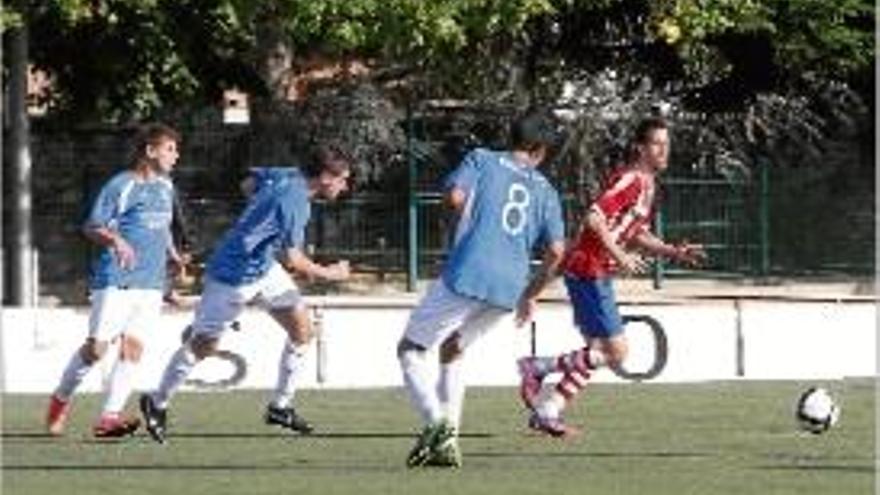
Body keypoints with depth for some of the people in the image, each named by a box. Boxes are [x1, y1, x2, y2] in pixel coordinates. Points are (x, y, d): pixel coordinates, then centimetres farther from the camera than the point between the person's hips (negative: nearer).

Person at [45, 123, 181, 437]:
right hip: (115, 280, -6)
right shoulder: (121, 186, -6)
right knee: (97, 347, -7)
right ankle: (61, 399, 16)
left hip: (151, 283, 6)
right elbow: (91, 226, -9)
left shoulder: (165, 187, 16)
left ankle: (109, 417, -10)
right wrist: (114, 240, -27)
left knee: (133, 348, -7)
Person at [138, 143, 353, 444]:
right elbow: (293, 260, -26)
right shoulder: (295, 202, -29)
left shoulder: (287, 176, -2)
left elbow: (249, 184, 16)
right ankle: (157, 403, 22)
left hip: (264, 267, 9)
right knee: (203, 345, 4)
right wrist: (328, 274, -11)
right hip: (234, 276, -9)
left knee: (302, 329, 1)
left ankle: (280, 406, 10)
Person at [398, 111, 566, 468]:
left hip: (467, 275, -5)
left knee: (411, 349, 5)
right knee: (452, 351, 25)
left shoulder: (481, 160, 10)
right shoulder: (545, 191, 18)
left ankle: (437, 423, -18)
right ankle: (448, 441, 14)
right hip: (508, 290, 5)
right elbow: (555, 251, 10)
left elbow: (455, 197, -8)